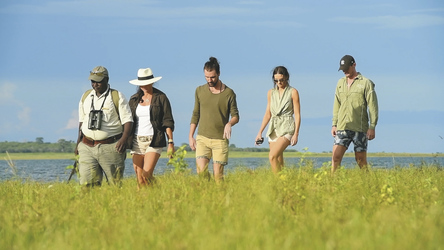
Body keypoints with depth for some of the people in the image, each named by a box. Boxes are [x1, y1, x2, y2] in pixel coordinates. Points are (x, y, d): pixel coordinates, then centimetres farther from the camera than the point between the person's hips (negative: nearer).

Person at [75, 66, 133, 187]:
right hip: (87, 147, 3)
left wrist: (124, 138, -19)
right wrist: (79, 142, 17)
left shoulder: (117, 97, 1)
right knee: (87, 183, -9)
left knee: (115, 183, -2)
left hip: (110, 147, -3)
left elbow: (127, 120, -3)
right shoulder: (86, 96, 15)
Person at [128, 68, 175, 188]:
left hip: (154, 141, -4)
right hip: (137, 141, 4)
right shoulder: (134, 99, 10)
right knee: (139, 178, -1)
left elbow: (168, 122, -2)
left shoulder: (161, 98, -1)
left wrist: (170, 143, -9)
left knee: (147, 175, -18)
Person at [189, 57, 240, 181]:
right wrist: (190, 136, 10)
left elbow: (235, 116, 3)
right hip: (202, 138, 2)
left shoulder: (228, 93, 0)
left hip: (220, 140, -2)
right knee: (201, 170, -14)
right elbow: (195, 115, 15)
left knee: (218, 175, -4)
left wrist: (229, 123, -20)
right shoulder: (200, 91, 8)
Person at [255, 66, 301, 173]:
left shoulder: (293, 92, 0)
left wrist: (296, 134, -10)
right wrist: (260, 132, 12)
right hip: (273, 128, 5)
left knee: (272, 156, -23)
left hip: (286, 128, -5)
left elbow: (297, 114, -2)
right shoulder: (271, 93, 14)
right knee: (278, 161, 4)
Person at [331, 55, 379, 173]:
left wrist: (372, 127, -10)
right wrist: (334, 124, 12)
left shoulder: (366, 83, -1)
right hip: (342, 128, 4)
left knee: (361, 159, 0)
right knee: (336, 156, -8)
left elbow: (372, 106, -4)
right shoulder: (340, 83, 14)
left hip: (360, 128, -4)